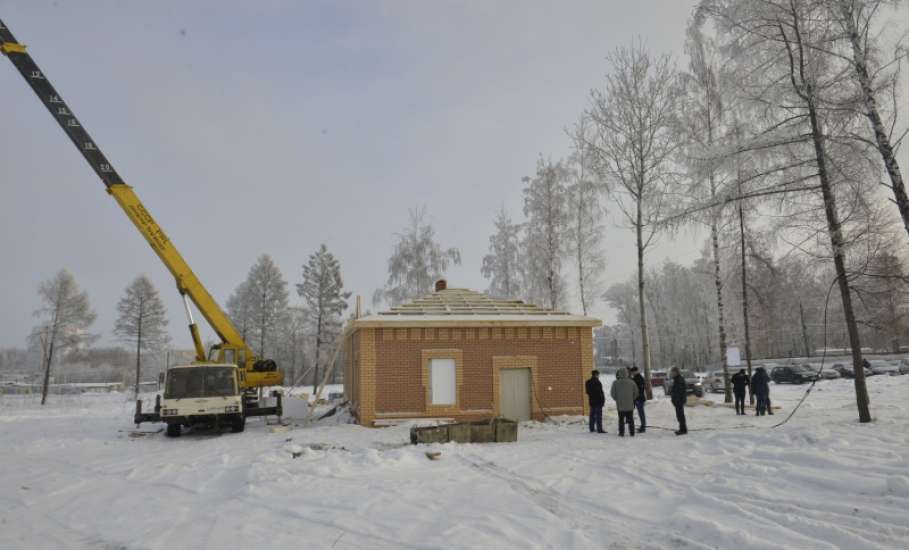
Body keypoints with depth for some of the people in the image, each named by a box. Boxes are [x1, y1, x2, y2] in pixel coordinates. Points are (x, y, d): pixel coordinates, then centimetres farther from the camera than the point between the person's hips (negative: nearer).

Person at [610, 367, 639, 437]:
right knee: (631, 419, 12)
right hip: (630, 405, 2)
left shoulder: (616, 383, -9)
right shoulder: (632, 382, -3)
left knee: (621, 419, 6)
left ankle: (621, 433, 6)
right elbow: (636, 393, 4)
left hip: (620, 405, -2)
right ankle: (632, 433, 14)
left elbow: (612, 393, -4)